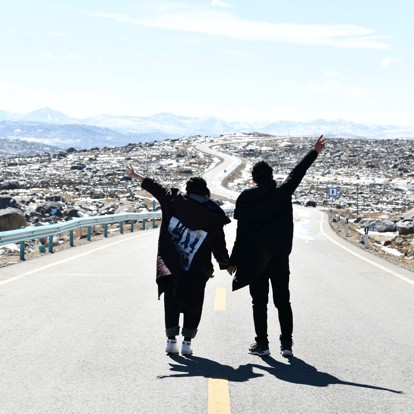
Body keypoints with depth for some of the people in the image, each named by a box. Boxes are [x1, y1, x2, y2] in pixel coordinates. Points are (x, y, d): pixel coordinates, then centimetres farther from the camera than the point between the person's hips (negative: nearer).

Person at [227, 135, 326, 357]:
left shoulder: (246, 199, -5)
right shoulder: (283, 193, -2)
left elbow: (241, 233, -6)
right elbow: (297, 173, 13)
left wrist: (234, 261, -1)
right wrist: (315, 151, 27)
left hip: (255, 259, -2)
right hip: (280, 258, 2)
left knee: (259, 302, 6)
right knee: (283, 301, 9)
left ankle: (262, 343, 7)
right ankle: (286, 343, 7)